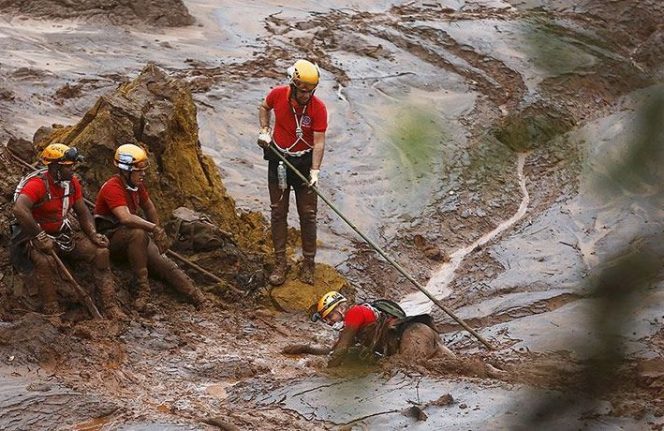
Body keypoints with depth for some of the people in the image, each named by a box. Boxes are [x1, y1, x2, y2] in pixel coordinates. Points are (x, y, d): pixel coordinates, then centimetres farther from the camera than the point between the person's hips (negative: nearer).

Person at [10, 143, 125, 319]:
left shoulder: (72, 183, 0)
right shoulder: (37, 185, -24)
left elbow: (82, 212, 10)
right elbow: (19, 210, -38)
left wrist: (93, 234, -7)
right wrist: (40, 237, -33)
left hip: (63, 233, 7)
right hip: (36, 237, -7)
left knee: (100, 251, -8)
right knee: (46, 261, -39)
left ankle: (110, 308, -6)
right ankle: (52, 314, -31)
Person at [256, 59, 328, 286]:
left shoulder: (318, 108, -20)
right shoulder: (278, 94, -13)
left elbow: (319, 142, -23)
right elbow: (264, 107, 11)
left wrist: (315, 171, -33)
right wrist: (264, 130, -2)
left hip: (304, 162, -2)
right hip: (278, 160, 2)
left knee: (308, 214, 3)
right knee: (278, 212, 6)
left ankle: (308, 264, 15)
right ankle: (280, 263, 14)